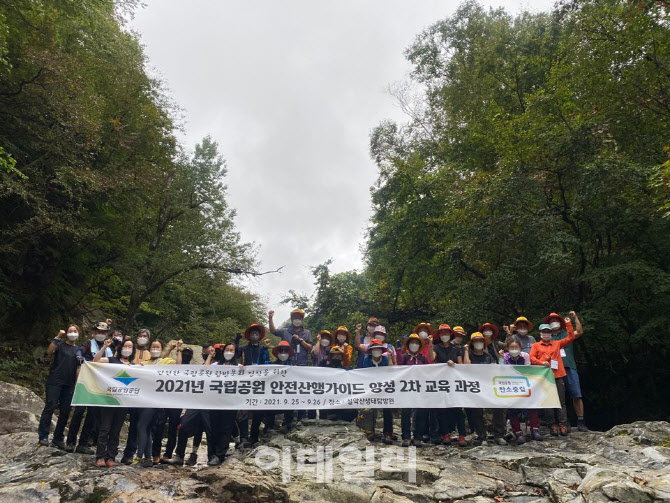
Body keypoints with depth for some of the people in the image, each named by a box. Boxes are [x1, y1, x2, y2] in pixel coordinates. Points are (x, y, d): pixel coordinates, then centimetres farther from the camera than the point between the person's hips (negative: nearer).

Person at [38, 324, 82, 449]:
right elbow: (49, 351, -17)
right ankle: (43, 436, -6)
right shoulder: (60, 345, 4)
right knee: (50, 407, -11)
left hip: (69, 384, 4)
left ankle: (58, 439, 11)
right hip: (55, 381, -4)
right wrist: (57, 337, -18)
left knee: (65, 411, 4)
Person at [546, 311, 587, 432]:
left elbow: (579, 332, -4)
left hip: (569, 368, -1)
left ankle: (580, 422, -2)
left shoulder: (567, 334, 13)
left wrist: (575, 317, -7)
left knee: (576, 396, -6)